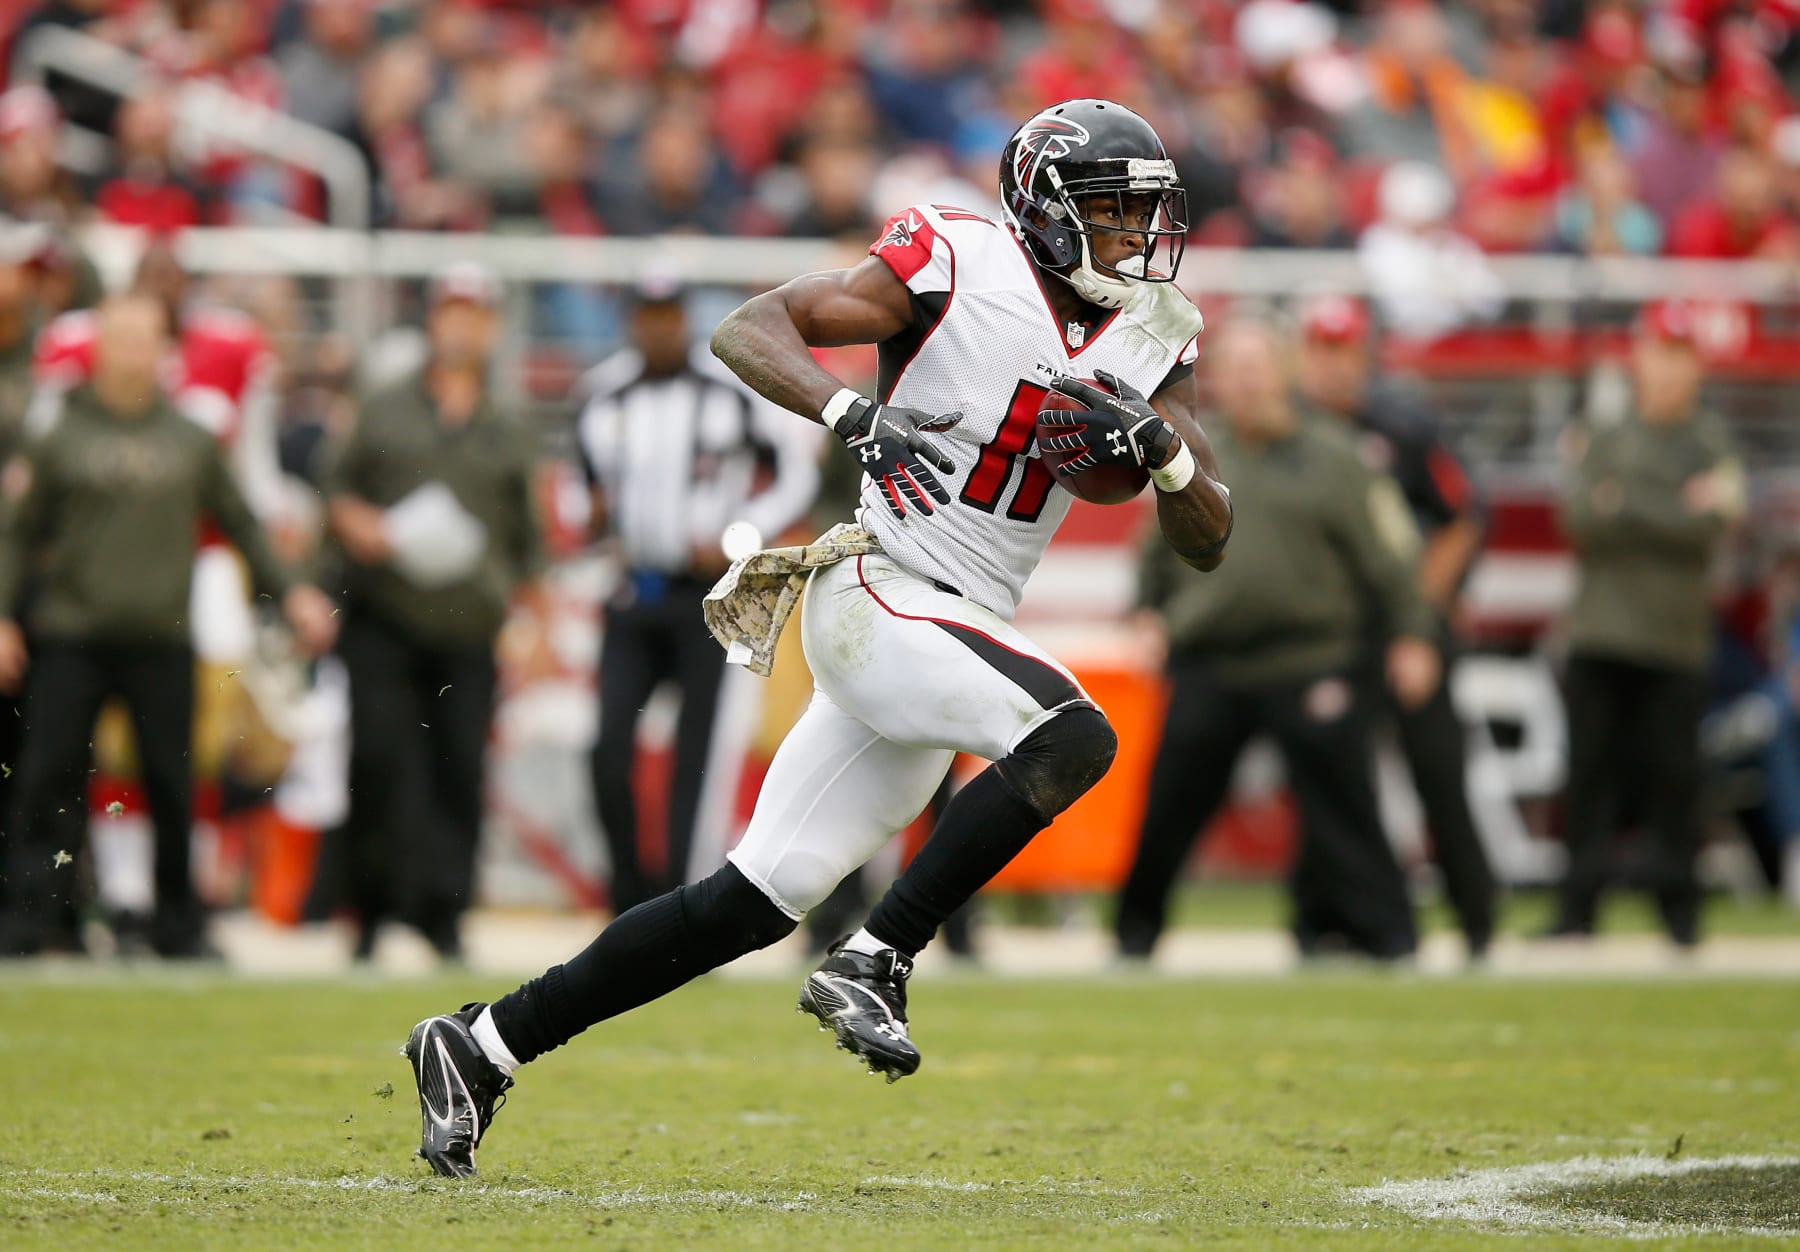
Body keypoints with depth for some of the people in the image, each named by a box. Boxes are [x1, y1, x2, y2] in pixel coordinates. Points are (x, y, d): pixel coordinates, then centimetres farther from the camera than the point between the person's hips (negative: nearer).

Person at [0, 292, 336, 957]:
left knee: (172, 789, 3)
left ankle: (178, 926, 13)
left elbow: (239, 522, 17)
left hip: (162, 640, 1)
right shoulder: (61, 437, 3)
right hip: (71, 637, -1)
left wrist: (288, 591, 11)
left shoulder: (190, 441, 8)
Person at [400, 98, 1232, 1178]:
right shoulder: (954, 268, -9)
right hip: (879, 594, -7)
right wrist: (854, 412, -28)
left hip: (968, 633, 7)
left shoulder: (1154, 341, 9)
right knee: (1074, 737, -29)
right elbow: (749, 329, -11)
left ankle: (483, 1046, 13)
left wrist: (1165, 449, -11)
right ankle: (872, 965, -21)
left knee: (753, 905, 4)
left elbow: (1209, 544, 9)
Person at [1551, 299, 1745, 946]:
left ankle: (1680, 908, 7)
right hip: (1600, 631, 2)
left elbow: (1708, 529, -7)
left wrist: (1625, 505, -11)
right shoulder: (1604, 440, 12)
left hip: (1675, 640, -2)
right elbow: (1580, 516, -2)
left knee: (1673, 773, -2)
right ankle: (1579, 905, 3)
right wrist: (1681, 508, -12)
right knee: (1590, 771, 0)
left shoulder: (1711, 443, 6)